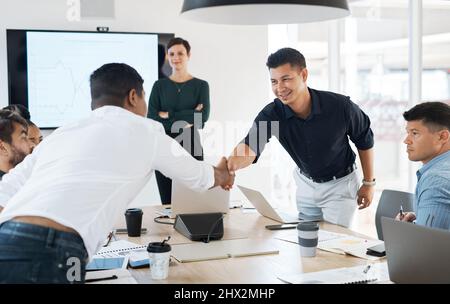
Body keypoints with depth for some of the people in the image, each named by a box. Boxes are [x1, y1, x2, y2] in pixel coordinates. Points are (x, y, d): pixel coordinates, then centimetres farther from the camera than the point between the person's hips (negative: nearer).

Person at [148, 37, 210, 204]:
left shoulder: (201, 85, 3)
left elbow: (203, 117, -12)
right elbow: (152, 118, -6)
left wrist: (168, 115, -11)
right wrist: (184, 121, -14)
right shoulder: (159, 85, 6)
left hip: (191, 149, -1)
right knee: (167, 202, 4)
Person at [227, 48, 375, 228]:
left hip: (340, 184, -3)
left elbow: (364, 140, -9)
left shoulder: (340, 106, -26)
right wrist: (232, 163, -61)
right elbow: (249, 147, -38)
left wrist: (368, 183, -3)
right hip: (305, 184, 3)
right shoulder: (271, 114, -22)